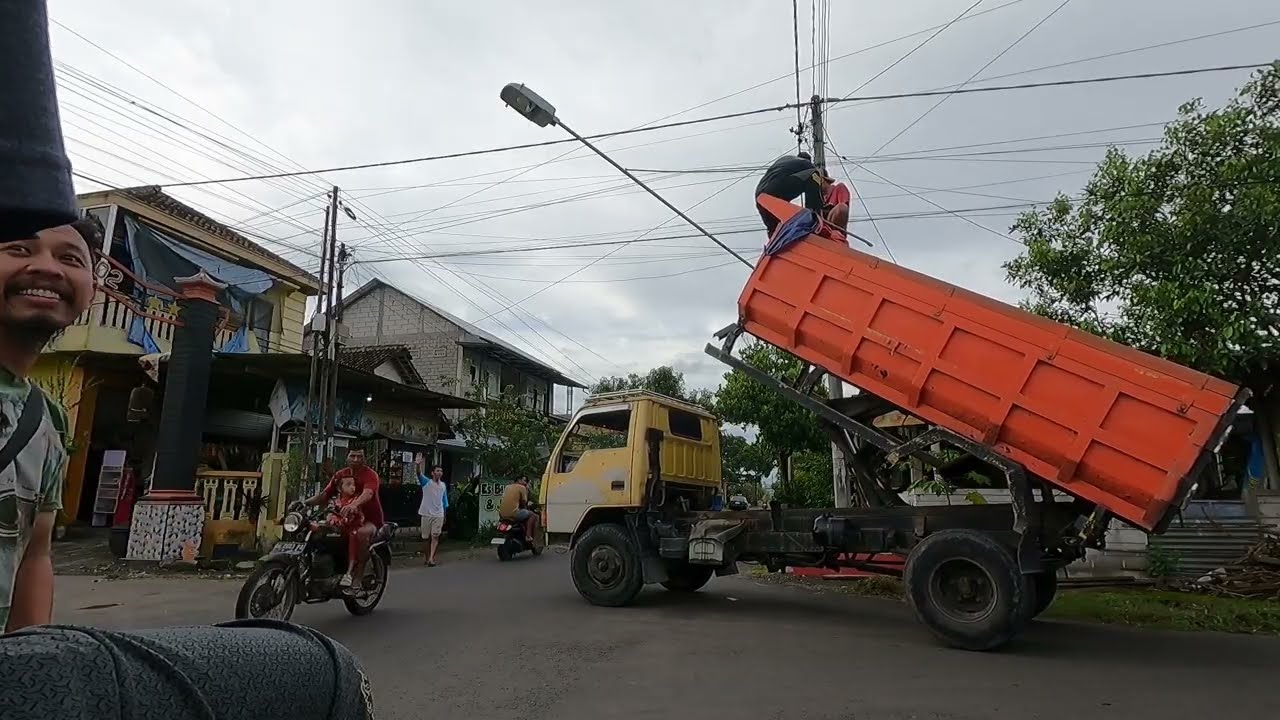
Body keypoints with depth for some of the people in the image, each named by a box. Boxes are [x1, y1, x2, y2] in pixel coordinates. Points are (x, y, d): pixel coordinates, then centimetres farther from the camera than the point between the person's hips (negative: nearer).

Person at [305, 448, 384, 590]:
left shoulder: (370, 475, -11)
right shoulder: (340, 475, 9)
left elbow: (368, 493, -31)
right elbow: (325, 494, 4)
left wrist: (354, 504, -51)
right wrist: (305, 502, -14)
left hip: (370, 519, -6)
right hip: (348, 518, 6)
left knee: (362, 533, -37)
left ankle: (357, 572, -26)